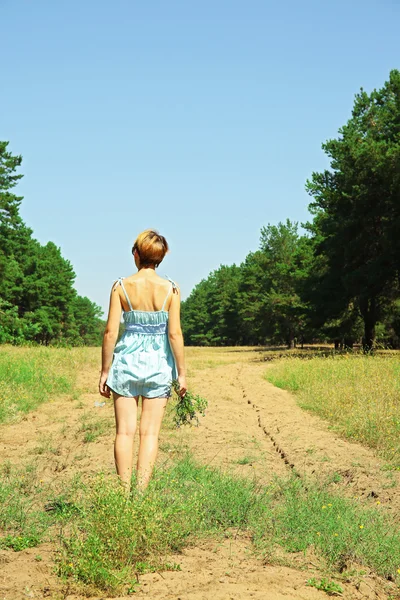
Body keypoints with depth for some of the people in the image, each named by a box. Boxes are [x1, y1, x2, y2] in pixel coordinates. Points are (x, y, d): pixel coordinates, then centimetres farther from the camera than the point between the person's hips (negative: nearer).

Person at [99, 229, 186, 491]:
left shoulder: (121, 286, -5)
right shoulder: (170, 289, -5)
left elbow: (110, 332, -5)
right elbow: (175, 334, -7)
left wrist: (105, 371, 3)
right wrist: (181, 373, 1)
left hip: (127, 361, 0)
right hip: (158, 363, 0)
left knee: (125, 431, 6)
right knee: (150, 432, 5)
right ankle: (141, 492, 5)